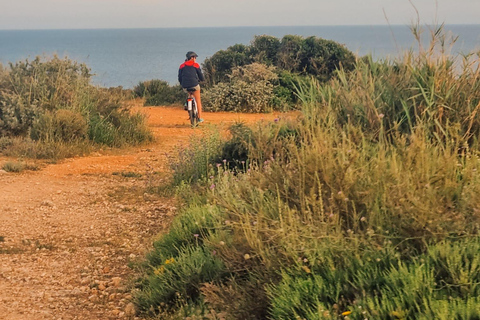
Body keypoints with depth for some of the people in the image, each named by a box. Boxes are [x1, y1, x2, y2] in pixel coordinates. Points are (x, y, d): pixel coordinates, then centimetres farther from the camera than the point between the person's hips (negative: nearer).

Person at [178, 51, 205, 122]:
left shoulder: (182, 66, 14)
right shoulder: (195, 65, 6)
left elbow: (179, 78, 13)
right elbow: (200, 75, 12)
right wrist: (203, 79, 33)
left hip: (185, 86, 3)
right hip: (194, 84, -3)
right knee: (198, 101, 9)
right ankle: (200, 117, 7)